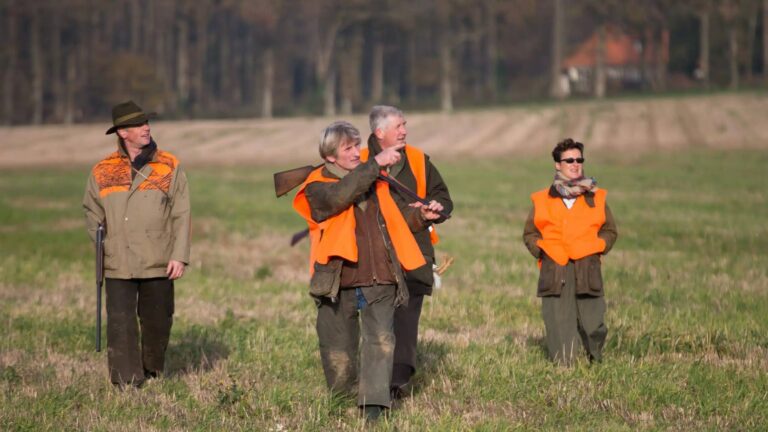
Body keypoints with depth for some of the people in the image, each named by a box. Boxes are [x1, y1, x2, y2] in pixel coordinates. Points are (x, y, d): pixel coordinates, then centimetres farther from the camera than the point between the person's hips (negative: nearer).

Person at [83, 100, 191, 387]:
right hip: (118, 266, 0)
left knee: (157, 321, 8)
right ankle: (127, 382, -2)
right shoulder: (103, 171, 5)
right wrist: (103, 249, 6)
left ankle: (152, 371, 30)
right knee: (120, 324, -6)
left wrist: (179, 256, -6)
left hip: (159, 264, 0)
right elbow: (92, 214, 15)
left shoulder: (169, 167, 3)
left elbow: (181, 214, 1)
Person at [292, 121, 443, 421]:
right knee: (339, 357, 6)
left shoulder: (373, 183, 17)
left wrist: (419, 216, 10)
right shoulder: (318, 188, -1)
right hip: (339, 285, -3)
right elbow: (340, 196, -25)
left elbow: (393, 224, 28)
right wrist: (376, 163, -26)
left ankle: (373, 404, -22)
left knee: (381, 340, -18)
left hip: (379, 283, 3)